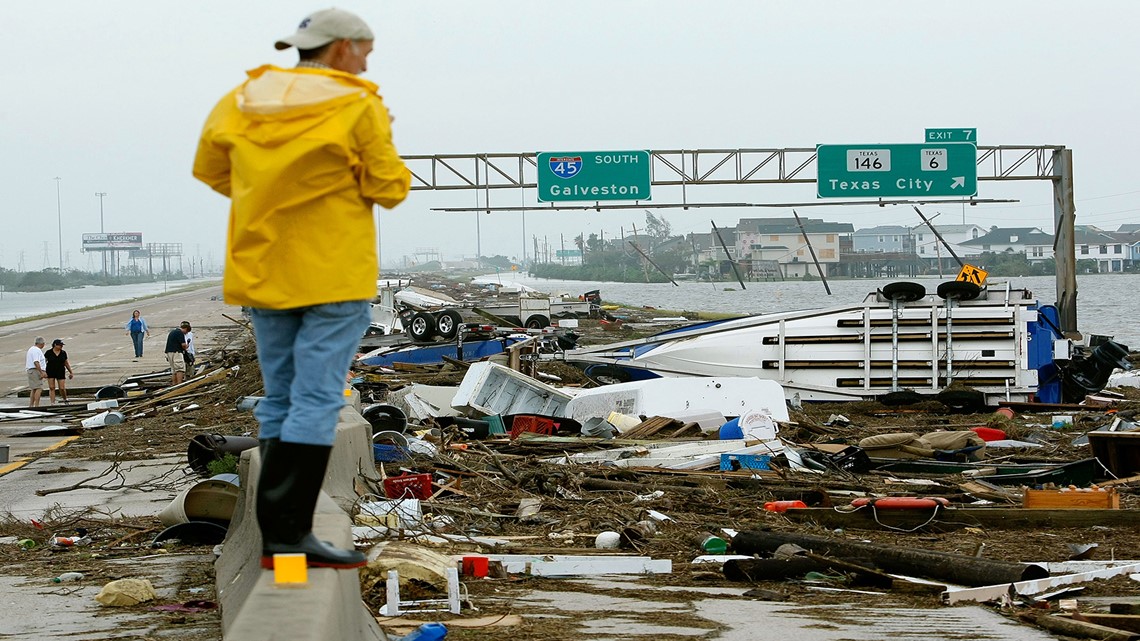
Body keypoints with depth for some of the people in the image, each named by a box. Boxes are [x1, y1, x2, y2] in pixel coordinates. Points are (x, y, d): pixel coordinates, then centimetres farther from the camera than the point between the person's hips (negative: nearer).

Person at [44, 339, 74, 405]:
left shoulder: (63, 353, 6)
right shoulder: (48, 353, -4)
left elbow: (66, 363, 14)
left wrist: (71, 372, 16)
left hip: (60, 372, 2)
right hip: (50, 372, -2)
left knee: (62, 388, -3)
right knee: (51, 388, -3)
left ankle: (65, 399, 23)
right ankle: (53, 403, -2)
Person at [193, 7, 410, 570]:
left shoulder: (241, 102, 5)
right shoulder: (358, 107, -10)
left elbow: (210, 169, 14)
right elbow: (389, 187, -8)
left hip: (260, 268, 6)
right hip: (334, 273, -6)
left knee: (280, 398, 14)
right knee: (317, 399, -6)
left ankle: (278, 533, 17)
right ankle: (288, 531, -13)